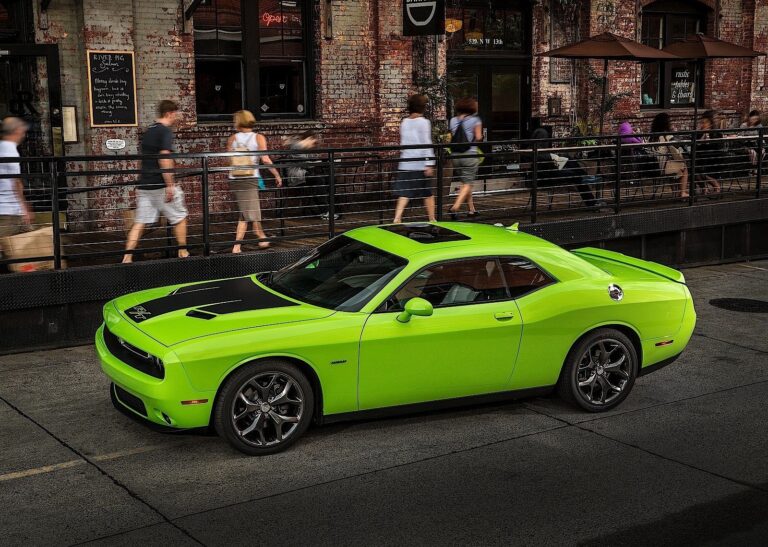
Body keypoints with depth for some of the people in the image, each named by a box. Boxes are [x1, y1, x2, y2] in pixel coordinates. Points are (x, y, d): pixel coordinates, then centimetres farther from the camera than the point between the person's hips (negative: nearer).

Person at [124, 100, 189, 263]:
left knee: (140, 222, 4)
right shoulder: (165, 131, -9)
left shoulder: (149, 131, 15)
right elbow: (164, 157, -21)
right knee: (180, 217, 10)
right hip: (160, 185, -7)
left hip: (144, 185, 7)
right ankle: (183, 252, 17)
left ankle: (127, 256, -4)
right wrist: (170, 185, -22)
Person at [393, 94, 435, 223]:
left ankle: (397, 217, -15)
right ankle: (432, 219, 18)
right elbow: (427, 144, -11)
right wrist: (429, 164, -12)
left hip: (405, 163, 4)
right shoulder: (424, 122, -7)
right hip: (420, 163, -4)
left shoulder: (404, 122, 9)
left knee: (405, 193, 2)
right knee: (428, 193, 9)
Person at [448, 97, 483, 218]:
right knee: (467, 183, 0)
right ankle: (456, 206, -18)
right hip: (470, 155, -5)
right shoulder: (475, 120, -5)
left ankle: (472, 209, 22)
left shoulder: (453, 120, 8)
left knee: (465, 182, 16)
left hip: (455, 155, 5)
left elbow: (452, 137, 9)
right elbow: (478, 138, -8)